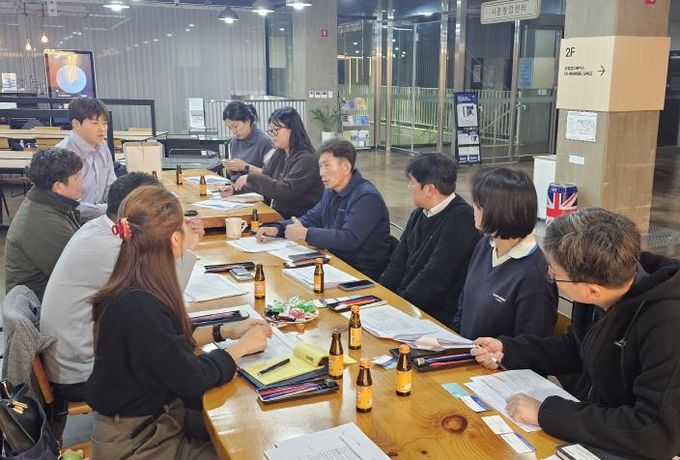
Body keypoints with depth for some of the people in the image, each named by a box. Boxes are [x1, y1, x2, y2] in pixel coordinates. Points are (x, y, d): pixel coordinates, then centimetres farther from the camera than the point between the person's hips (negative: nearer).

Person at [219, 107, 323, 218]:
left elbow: (286, 191, -24)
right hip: (280, 215, 7)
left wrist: (251, 178, -21)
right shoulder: (279, 154, 11)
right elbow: (263, 182, 14)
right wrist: (235, 189, 0)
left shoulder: (306, 159, -16)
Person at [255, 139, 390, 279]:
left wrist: (305, 234, -23)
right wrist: (276, 229, -2)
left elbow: (349, 239, -29)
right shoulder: (332, 191, 11)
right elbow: (312, 218, 15)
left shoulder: (366, 197, -20)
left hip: (363, 273, -8)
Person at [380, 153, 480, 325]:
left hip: (438, 316, -7)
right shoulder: (419, 214, 12)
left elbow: (435, 276, -19)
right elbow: (398, 263, 11)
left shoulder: (462, 218, -16)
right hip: (403, 302, 8)